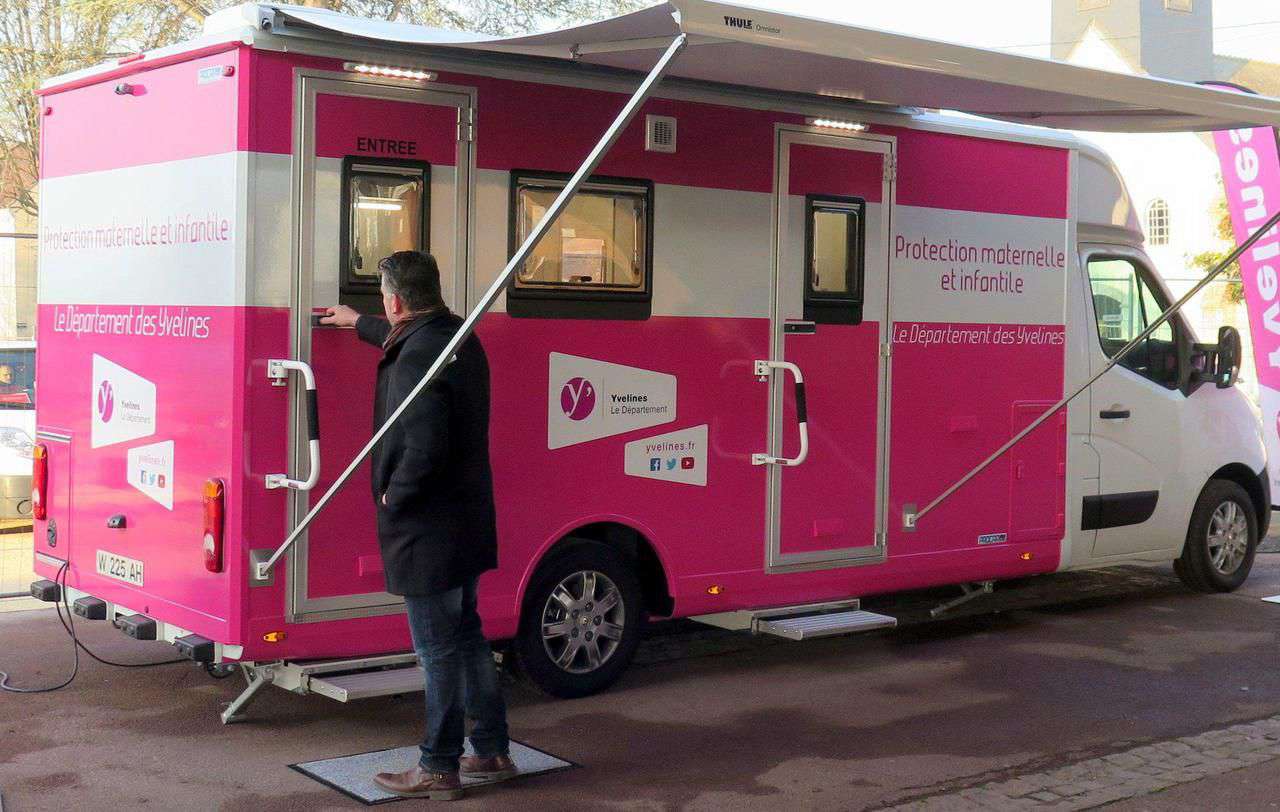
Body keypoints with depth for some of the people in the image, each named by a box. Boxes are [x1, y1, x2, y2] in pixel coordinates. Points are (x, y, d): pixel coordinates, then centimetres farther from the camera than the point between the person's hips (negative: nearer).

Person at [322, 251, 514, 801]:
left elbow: (424, 449, -30)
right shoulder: (459, 337, 8)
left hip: (426, 531, -10)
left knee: (439, 650, 0)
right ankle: (492, 751, 28)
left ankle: (438, 770, 11)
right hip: (466, 525, 10)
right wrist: (359, 324, 44)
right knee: (466, 637, 19)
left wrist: (393, 497, -13)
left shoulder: (415, 363, -23)